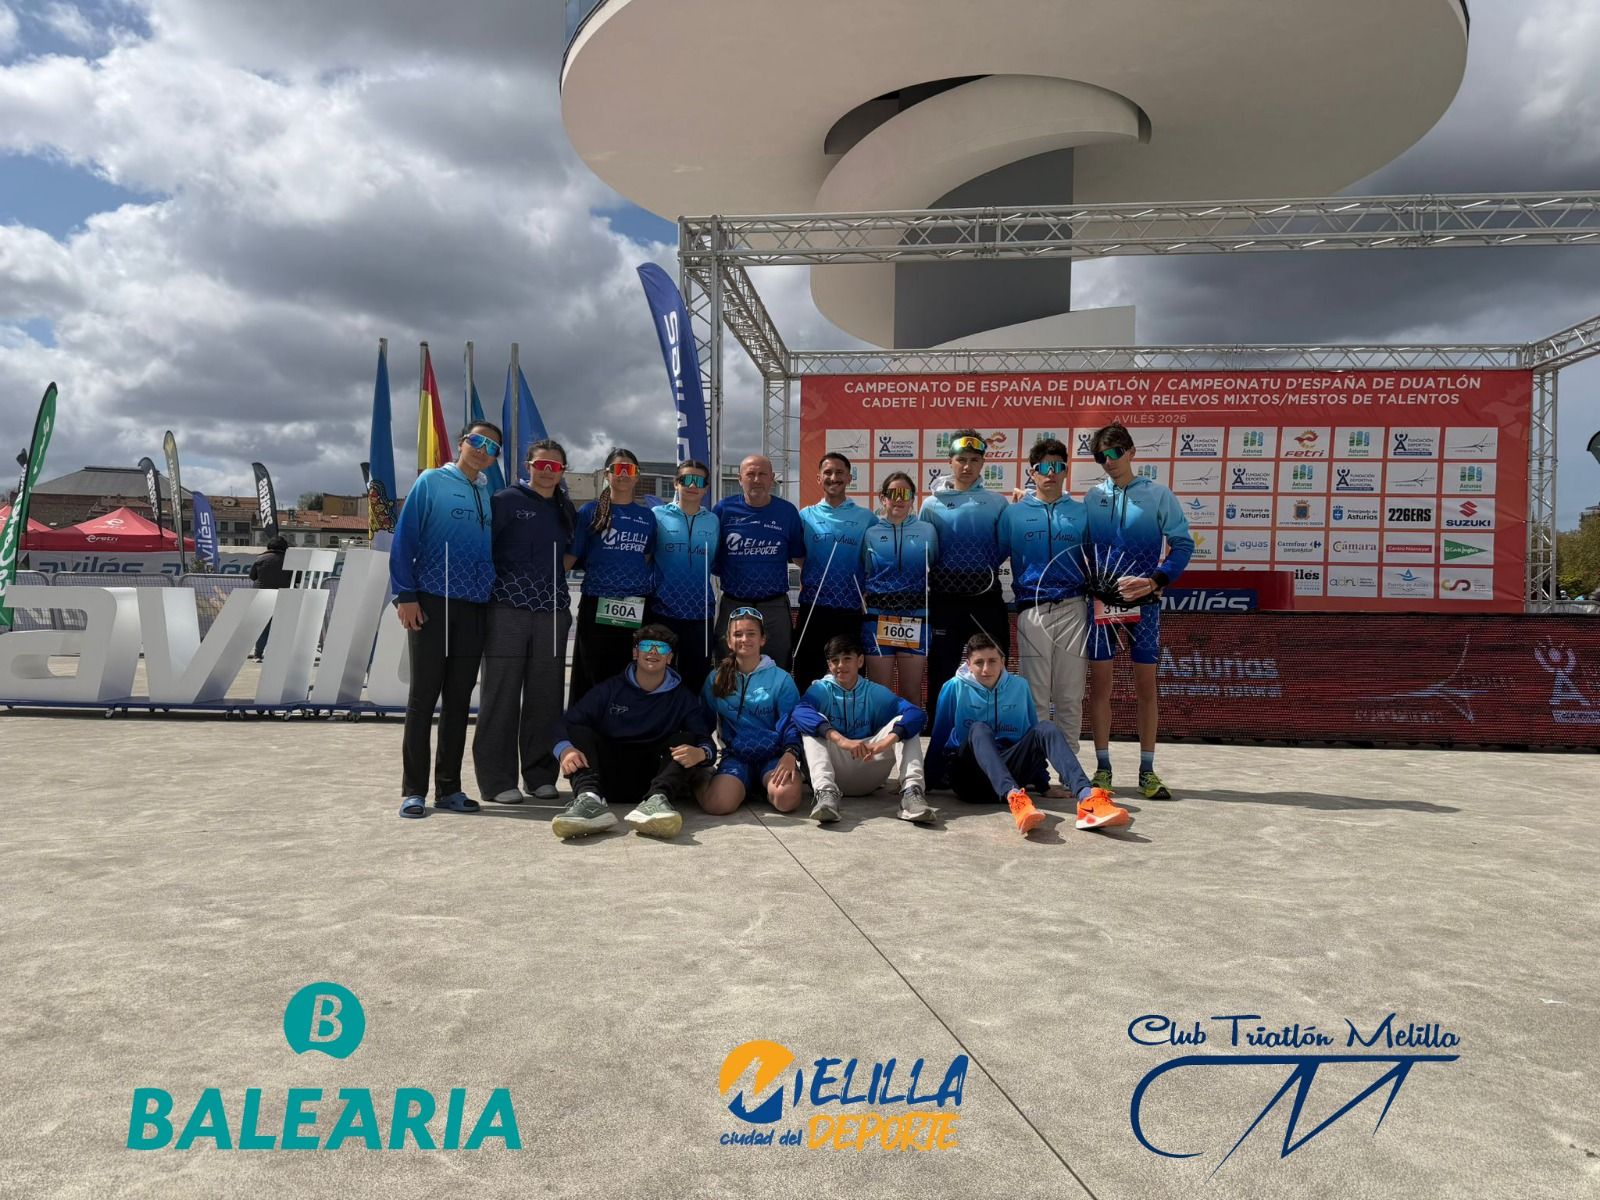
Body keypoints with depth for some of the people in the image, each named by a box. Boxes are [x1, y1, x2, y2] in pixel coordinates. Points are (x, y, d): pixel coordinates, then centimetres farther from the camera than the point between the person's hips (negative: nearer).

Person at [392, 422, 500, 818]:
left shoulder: (490, 495, 14)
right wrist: (405, 596, -11)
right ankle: (414, 791, 4)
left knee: (459, 701, 7)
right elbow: (404, 540, -4)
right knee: (423, 698, -1)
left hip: (475, 609, 5)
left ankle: (449, 788, 14)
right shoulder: (432, 482, 1)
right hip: (432, 605, -4)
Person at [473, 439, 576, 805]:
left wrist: (565, 562, 10)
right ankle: (498, 780, 2)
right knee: (502, 694, -3)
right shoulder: (506, 500, 2)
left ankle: (541, 775, 15)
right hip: (508, 608, -4)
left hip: (552, 612, 5)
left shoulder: (567, 510, 17)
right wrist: (494, 583, -6)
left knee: (546, 696, 6)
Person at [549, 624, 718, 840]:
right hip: (608, 778, 0)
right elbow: (568, 724, -2)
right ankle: (590, 799, -46)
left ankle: (656, 799, -46)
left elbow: (706, 740, -3)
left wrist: (700, 753, -29)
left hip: (655, 778, 0)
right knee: (578, 733, -18)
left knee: (685, 739, -19)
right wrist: (565, 749, -25)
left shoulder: (683, 698, 10)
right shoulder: (609, 689, 10)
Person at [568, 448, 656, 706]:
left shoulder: (647, 516, 11)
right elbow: (571, 556, -2)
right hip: (597, 607, -2)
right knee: (593, 681, 1)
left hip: (638, 610, 3)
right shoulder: (591, 511, 4)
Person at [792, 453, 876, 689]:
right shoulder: (806, 516, 7)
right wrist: (805, 585, -1)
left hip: (851, 610, 0)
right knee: (807, 678, 7)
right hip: (812, 607, 0)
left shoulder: (866, 518, 5)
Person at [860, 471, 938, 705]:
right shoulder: (871, 533, 9)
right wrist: (865, 605, -1)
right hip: (878, 617, 0)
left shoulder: (927, 531, 8)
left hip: (915, 618, 0)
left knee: (911, 692, 5)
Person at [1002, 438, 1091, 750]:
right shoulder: (1014, 513, 8)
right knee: (1035, 697, 3)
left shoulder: (1081, 513, 10)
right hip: (1032, 611, -1)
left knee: (1070, 696, 5)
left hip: (1072, 610, 1)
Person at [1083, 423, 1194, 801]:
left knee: (1146, 684, 3)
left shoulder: (1158, 495, 1)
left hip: (1143, 602, -1)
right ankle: (1103, 767, 10)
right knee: (1099, 683, 1)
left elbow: (1183, 543, -2)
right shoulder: (1092, 497, 7)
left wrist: (1156, 581, -14)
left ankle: (1147, 771, 10)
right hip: (1100, 601, 1)